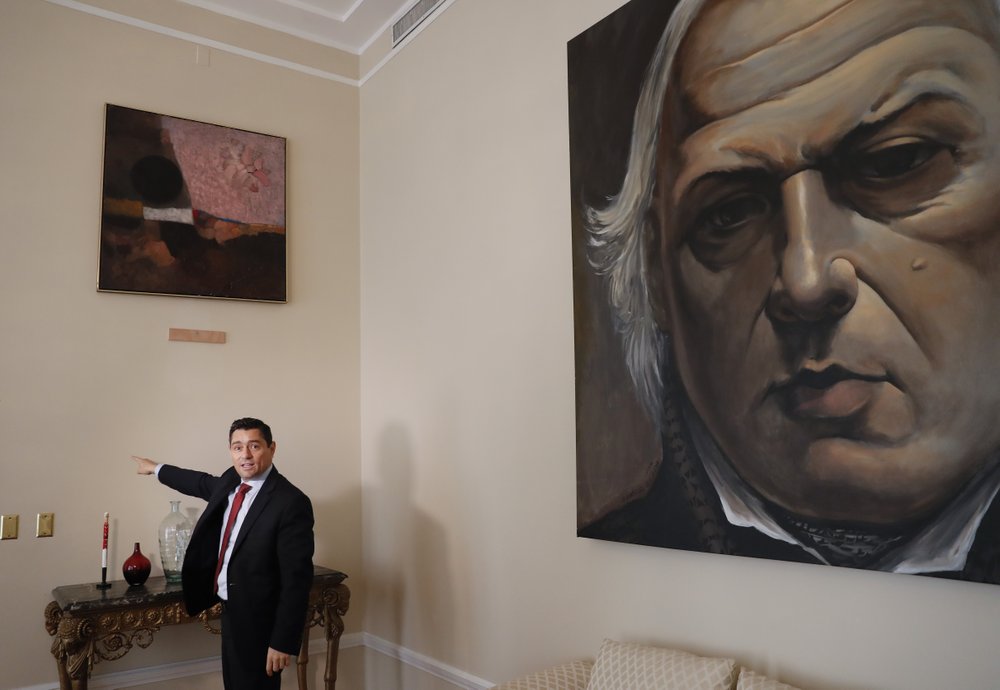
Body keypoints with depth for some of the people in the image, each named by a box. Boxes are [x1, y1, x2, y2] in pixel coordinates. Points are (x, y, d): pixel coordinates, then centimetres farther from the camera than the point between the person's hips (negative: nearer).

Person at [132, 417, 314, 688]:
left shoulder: (291, 502, -24)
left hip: (260, 621, -8)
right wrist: (155, 468, 37)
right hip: (231, 610, 8)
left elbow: (297, 579, -23)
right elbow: (202, 483, 25)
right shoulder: (231, 481, 0)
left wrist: (283, 642, -22)